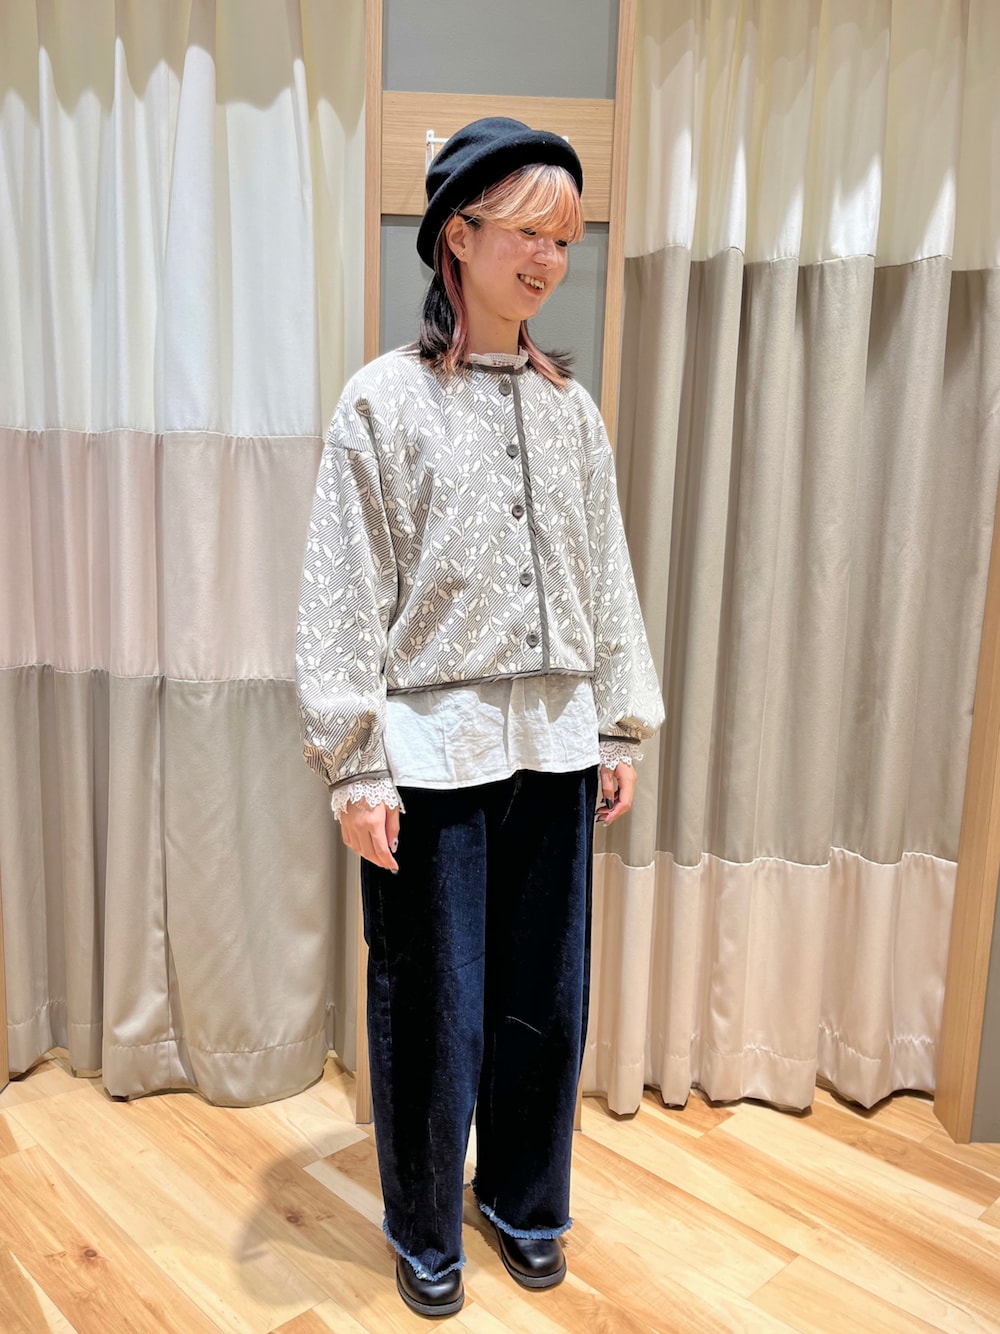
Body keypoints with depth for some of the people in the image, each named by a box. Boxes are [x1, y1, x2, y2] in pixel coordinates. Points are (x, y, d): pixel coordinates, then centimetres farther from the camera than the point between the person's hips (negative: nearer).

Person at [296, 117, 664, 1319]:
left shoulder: (571, 407, 8)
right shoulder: (383, 400, -4)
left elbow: (608, 577, 11)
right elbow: (343, 598, -7)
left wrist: (622, 724, 8)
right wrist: (354, 765, -11)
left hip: (555, 746, 4)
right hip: (434, 752, -4)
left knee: (547, 999, 14)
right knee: (431, 1010, 9)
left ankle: (525, 1201, 40)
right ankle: (424, 1231, 35)